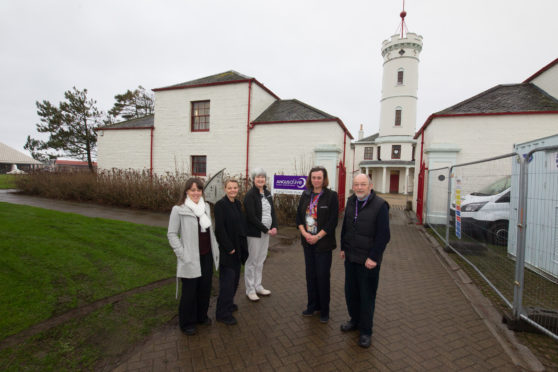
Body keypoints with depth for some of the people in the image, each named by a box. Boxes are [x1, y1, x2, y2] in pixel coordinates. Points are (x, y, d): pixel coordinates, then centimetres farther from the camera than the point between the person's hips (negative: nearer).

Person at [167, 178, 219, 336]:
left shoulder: (206, 207, 5)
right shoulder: (178, 210, -12)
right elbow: (172, 234, -9)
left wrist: (215, 249, 10)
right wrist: (182, 254, -14)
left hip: (207, 256, 5)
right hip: (191, 259, -5)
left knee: (205, 288, 16)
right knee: (189, 291, 8)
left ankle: (201, 316, 39)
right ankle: (187, 323, 31)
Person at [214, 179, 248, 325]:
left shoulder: (237, 204, 8)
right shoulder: (220, 205, -15)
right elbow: (219, 229, -18)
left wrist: (242, 245, 8)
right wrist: (229, 248, -16)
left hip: (237, 247, 8)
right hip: (226, 249, -8)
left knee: (235, 277, 17)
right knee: (228, 279, -1)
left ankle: (228, 303, 36)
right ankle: (222, 313, 13)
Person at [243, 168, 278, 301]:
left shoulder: (267, 193, 9)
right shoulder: (250, 195, -12)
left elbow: (272, 211, 11)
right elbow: (251, 217, -18)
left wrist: (274, 227, -4)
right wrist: (266, 229, -15)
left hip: (266, 232, 7)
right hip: (254, 232, -7)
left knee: (260, 260, 16)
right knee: (252, 261, 4)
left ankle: (258, 286, 31)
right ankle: (250, 290, 19)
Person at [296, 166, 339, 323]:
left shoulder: (331, 196, -8)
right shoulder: (306, 195, 6)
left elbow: (333, 221, -12)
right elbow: (298, 216, 6)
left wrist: (317, 236, -15)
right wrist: (305, 233, -8)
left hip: (323, 243, -4)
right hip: (308, 242, 5)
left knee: (322, 276, 4)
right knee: (310, 275, 14)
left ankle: (324, 310, 22)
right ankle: (312, 306, 32)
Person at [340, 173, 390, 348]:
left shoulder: (380, 205, -15)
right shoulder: (351, 202, 5)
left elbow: (383, 235, -15)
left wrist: (373, 257, -16)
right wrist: (343, 248, 13)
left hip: (368, 261, -6)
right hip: (351, 257, 6)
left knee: (367, 296, 8)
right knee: (351, 292, 18)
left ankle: (365, 331, 26)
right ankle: (355, 320, 40)